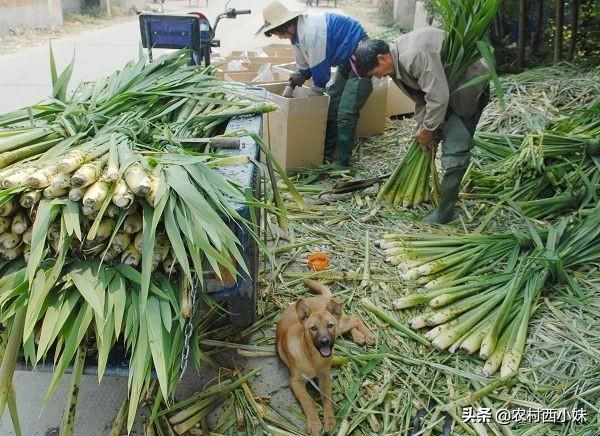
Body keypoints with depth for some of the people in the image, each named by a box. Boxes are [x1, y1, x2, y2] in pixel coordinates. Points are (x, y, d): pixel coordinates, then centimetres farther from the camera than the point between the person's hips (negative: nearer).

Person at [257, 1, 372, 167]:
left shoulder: (312, 33, -29)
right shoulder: (297, 34, 2)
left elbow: (320, 73, -23)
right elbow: (305, 69, 13)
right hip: (346, 61, 10)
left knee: (345, 114, -13)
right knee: (330, 107, 13)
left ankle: (343, 165, -6)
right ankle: (326, 155, 24)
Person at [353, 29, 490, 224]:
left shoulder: (415, 55, -35)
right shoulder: (397, 59, -3)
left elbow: (438, 98, -33)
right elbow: (419, 96, 3)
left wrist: (427, 130, -19)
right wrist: (422, 127, -5)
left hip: (470, 85, -10)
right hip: (442, 86, 10)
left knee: (455, 147, -17)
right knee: (420, 141, 15)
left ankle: (445, 211, -6)